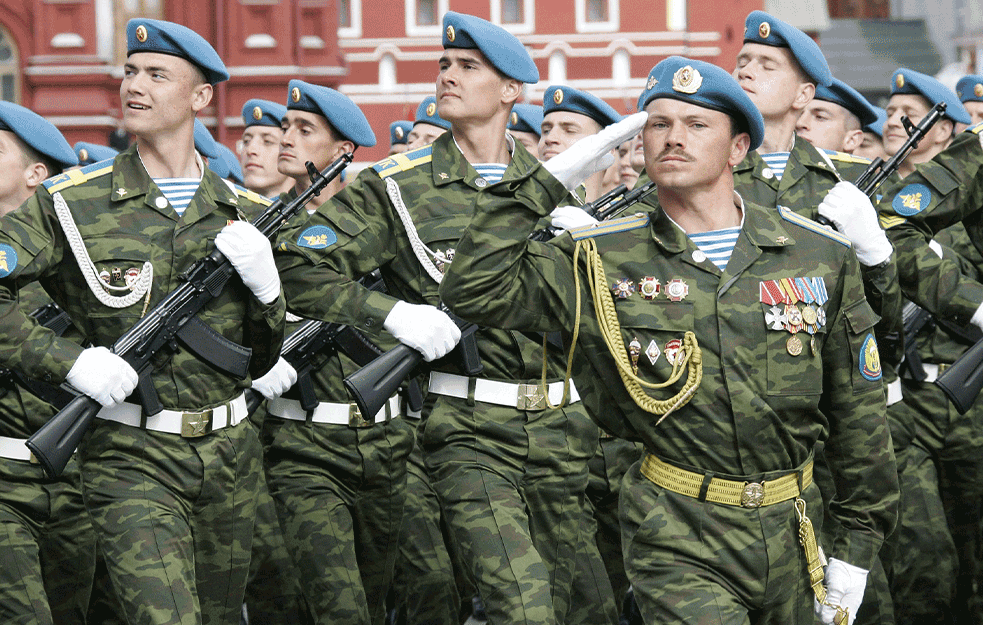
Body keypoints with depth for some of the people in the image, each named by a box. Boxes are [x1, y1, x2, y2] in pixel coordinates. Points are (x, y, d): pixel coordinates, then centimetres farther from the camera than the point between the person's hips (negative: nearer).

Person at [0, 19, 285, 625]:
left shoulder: (246, 213, 8)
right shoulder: (70, 203, -3)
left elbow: (263, 359, 12)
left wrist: (266, 284, -8)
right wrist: (70, 359, -18)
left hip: (230, 454, 4)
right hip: (131, 462, -4)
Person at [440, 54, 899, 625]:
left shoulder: (821, 256, 3)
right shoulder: (605, 259, -1)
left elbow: (857, 409, 8)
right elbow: (476, 288, -10)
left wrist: (858, 545, 7)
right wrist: (548, 181, -10)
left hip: (790, 534, 3)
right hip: (678, 543, -3)